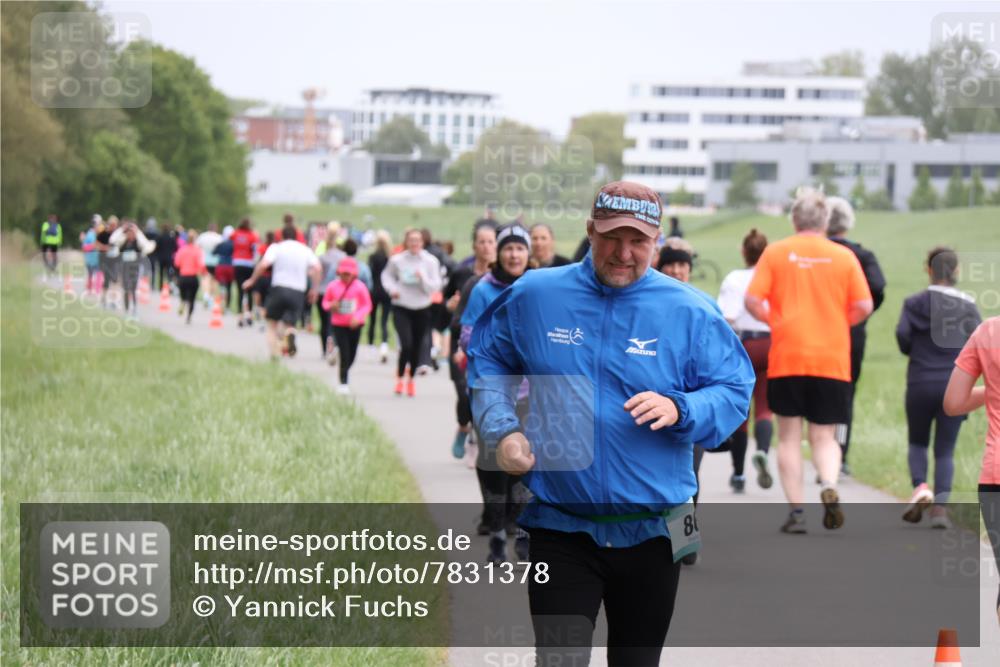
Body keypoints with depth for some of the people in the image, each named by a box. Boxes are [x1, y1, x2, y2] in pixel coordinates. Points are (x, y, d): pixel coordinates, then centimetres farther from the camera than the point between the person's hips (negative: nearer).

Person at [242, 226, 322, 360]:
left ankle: (275, 353, -2)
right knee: (289, 324, 6)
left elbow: (263, 264, -12)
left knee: (272, 323, 13)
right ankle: (290, 334, -31)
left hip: (279, 288, -2)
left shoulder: (276, 247, 3)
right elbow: (317, 268, -1)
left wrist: (252, 280, -1)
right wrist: (314, 289, 6)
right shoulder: (306, 250, 11)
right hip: (298, 292, 2)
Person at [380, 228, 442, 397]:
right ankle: (400, 378, 4)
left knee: (416, 347, 10)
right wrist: (392, 288, -5)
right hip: (401, 308, -2)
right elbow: (387, 275, 13)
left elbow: (435, 286, -6)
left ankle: (411, 379, 33)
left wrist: (423, 279, -23)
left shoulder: (430, 261, -6)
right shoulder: (397, 260, -6)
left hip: (422, 309, 2)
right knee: (406, 344, -17)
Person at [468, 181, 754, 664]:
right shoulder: (534, 296, 2)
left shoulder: (690, 313, -2)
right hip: (561, 529, -1)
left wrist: (680, 410, -20)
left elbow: (734, 392, 0)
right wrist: (502, 430, 2)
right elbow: (486, 358, 17)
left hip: (653, 533, 1)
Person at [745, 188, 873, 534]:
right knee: (824, 435, 9)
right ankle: (829, 485, -20)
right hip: (832, 359, 1)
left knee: (789, 436, 8)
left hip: (786, 358, -1)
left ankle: (796, 511, 2)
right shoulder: (844, 257, 4)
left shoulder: (775, 252, 1)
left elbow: (752, 300, -6)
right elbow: (864, 306, 0)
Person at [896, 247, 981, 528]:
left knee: (917, 443, 17)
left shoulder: (915, 303, 0)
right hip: (955, 387, 1)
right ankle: (940, 506, -8)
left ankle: (920, 487, -9)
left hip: (921, 384, -1)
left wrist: (913, 352, 8)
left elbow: (902, 333, -12)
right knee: (945, 450, 7)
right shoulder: (968, 307, 2)